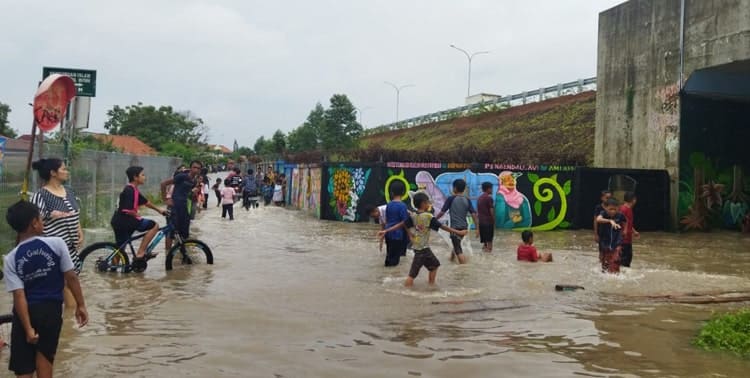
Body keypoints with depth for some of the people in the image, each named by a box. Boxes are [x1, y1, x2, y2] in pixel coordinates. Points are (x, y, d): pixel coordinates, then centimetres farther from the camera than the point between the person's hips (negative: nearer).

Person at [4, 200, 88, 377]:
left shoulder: (10, 259, -9)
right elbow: (71, 277, -8)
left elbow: (19, 296, -12)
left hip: (27, 312, 0)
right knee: (44, 354, 16)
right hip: (51, 309, 0)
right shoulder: (57, 243, -11)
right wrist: (80, 305, 3)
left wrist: (28, 328, -10)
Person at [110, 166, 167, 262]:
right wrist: (139, 217, -7)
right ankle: (140, 253, -10)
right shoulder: (129, 190, -16)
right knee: (154, 225, -9)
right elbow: (128, 210, -22)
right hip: (124, 221, -10)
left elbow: (145, 202, 26)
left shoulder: (134, 190, 15)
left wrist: (159, 210, 32)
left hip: (119, 222, 10)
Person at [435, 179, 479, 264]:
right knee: (457, 244, 31)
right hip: (464, 227, 6)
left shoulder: (451, 199, -10)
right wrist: (477, 228, 0)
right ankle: (452, 257, 54)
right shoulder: (467, 200, 2)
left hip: (455, 227, -6)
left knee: (459, 251, -5)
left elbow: (442, 212, -9)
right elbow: (474, 214, -3)